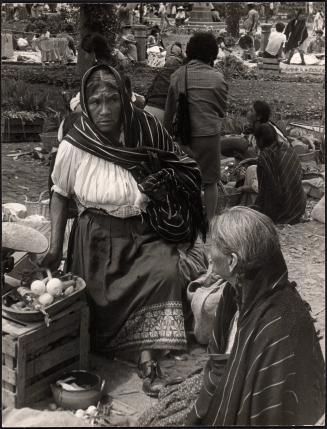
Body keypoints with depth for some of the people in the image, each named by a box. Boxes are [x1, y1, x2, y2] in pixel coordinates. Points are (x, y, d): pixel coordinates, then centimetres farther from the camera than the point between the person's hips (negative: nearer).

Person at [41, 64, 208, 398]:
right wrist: (55, 246, -1)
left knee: (165, 273, -22)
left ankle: (147, 357, -13)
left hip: (146, 233, 1)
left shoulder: (146, 130, -9)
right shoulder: (74, 146, -12)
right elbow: (60, 195, 2)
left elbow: (181, 172, 5)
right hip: (99, 238, 0)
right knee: (106, 299, -5)